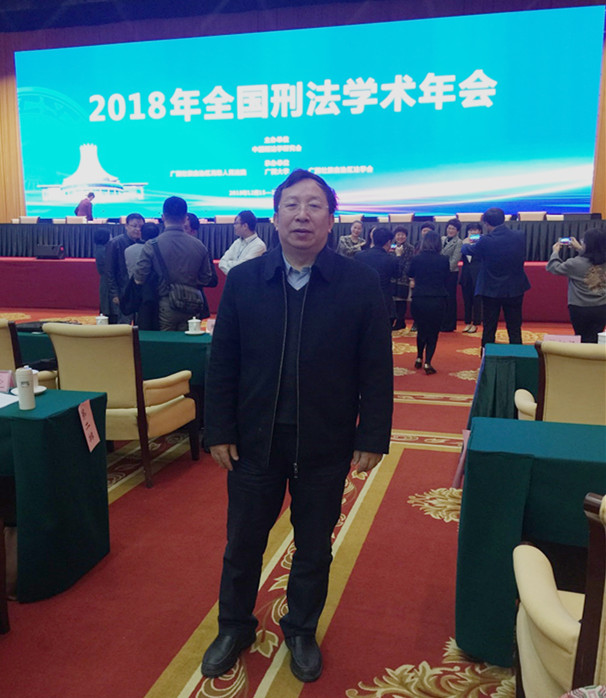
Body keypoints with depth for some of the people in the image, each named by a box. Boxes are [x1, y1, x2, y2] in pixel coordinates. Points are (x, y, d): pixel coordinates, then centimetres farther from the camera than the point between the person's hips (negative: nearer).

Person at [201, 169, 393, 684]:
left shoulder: (361, 284, -7)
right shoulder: (243, 280, -3)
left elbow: (377, 370, -4)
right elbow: (222, 363, 0)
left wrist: (372, 437, -6)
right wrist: (220, 431, -2)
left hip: (326, 447, -1)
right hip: (255, 442, 1)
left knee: (314, 547, 17)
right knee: (243, 542, 17)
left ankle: (302, 631, 41)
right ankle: (234, 627, 42)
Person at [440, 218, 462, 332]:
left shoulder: (458, 242, -4)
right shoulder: (442, 239, 13)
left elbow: (455, 260, -10)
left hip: (451, 273, -5)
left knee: (449, 299, 0)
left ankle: (449, 325, 7)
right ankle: (441, 323, 17)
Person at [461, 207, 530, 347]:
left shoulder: (486, 241, -18)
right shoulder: (520, 236, -7)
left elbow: (468, 250, -1)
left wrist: (466, 243, 25)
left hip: (491, 290, -2)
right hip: (515, 289, 3)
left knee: (489, 329, 10)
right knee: (515, 330, 10)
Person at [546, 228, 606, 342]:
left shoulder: (575, 263, -18)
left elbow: (553, 267, -1)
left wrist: (555, 251, 15)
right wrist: (579, 249, 26)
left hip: (580, 309, -3)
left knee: (582, 340, 11)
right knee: (595, 340, 11)